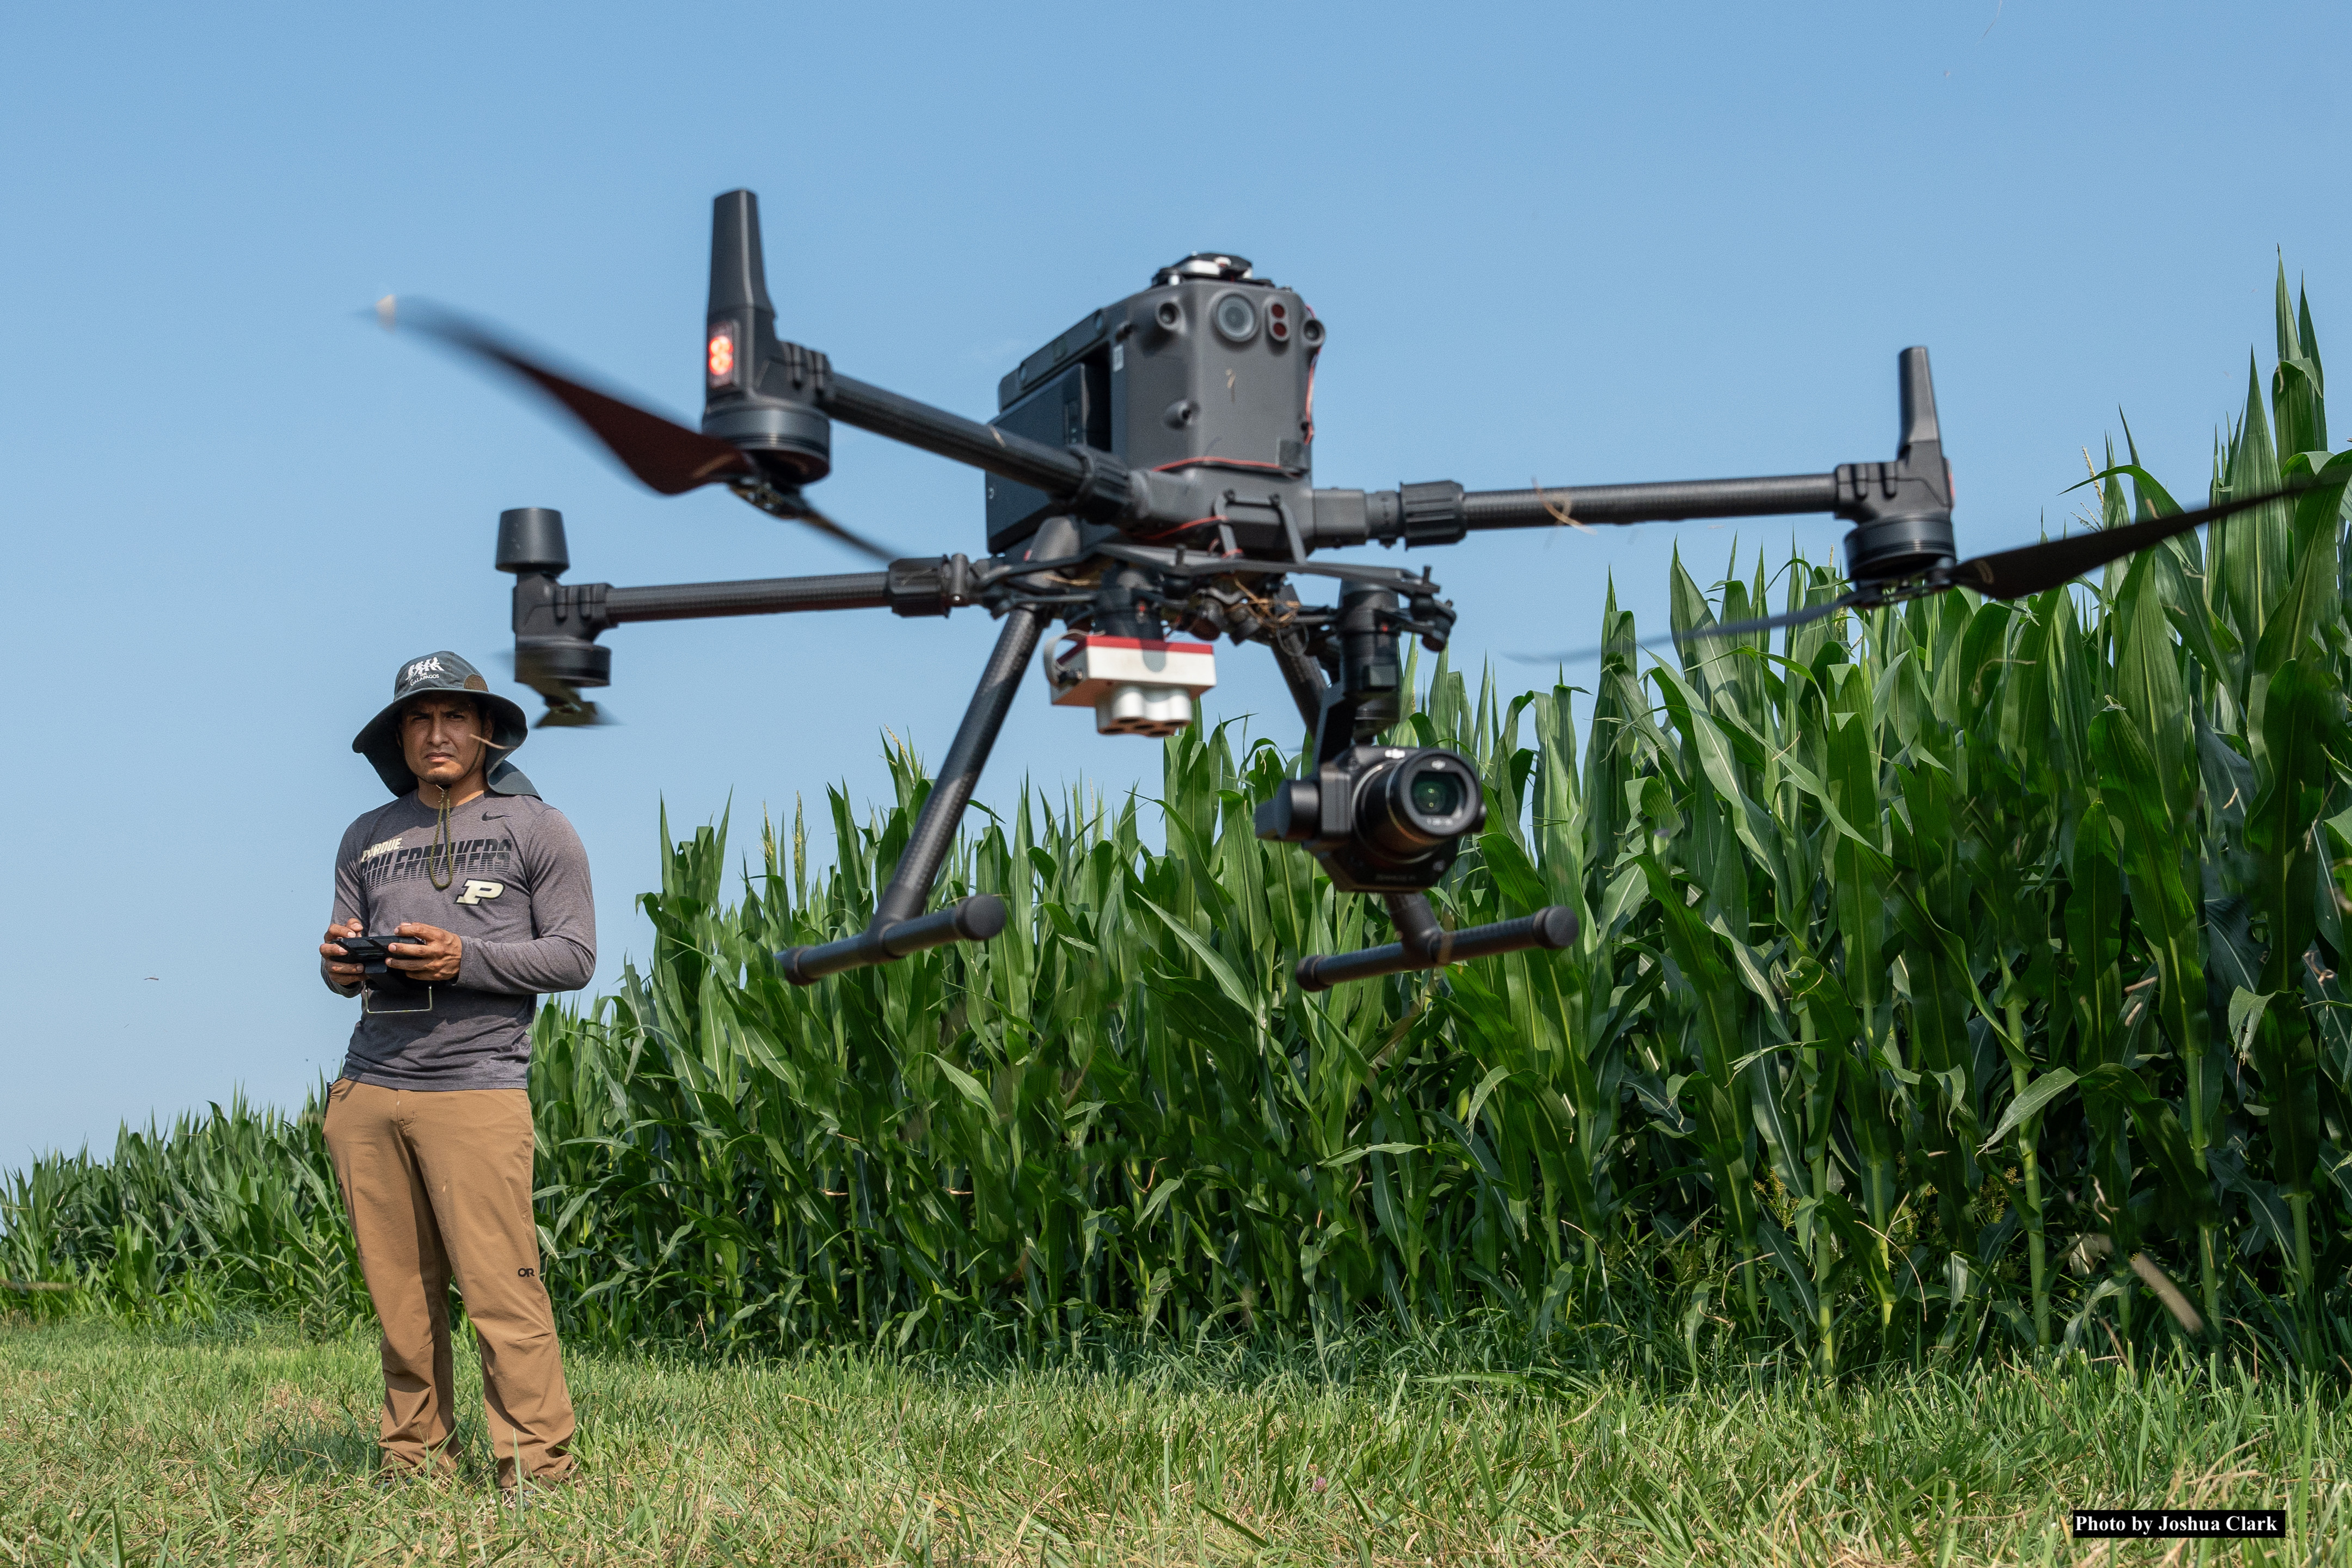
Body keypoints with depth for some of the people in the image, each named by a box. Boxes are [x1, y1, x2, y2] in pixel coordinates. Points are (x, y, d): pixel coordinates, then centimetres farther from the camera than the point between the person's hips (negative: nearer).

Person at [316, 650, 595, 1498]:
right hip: (367, 1088, 5)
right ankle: (414, 1459, 13)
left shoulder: (537, 828, 7)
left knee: (500, 1287, -10)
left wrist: (465, 958, -13)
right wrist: (337, 964, -3)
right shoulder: (367, 838, 20)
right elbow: (348, 963, 22)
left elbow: (573, 957, 0)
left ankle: (535, 1468, -5)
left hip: (477, 1088, -4)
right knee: (400, 1294, 4)